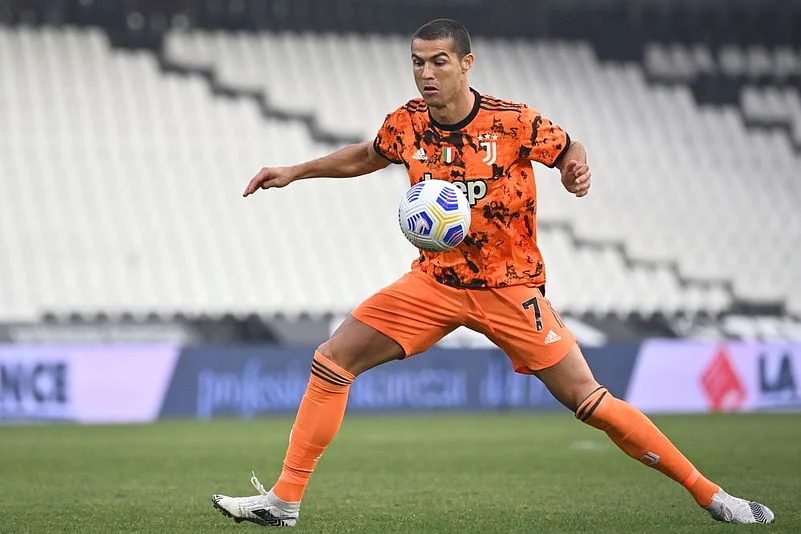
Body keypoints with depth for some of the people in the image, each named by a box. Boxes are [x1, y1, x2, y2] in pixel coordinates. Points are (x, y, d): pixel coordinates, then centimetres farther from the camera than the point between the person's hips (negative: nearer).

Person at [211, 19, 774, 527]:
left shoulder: (513, 122, -17)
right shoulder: (406, 124, -5)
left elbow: (570, 149, 1)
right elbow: (367, 156, 18)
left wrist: (578, 169, -23)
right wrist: (295, 172, 15)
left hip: (510, 287, -4)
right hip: (435, 281, 4)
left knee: (589, 401, -10)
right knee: (331, 363, -6)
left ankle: (707, 492, 1)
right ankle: (285, 500, 3)